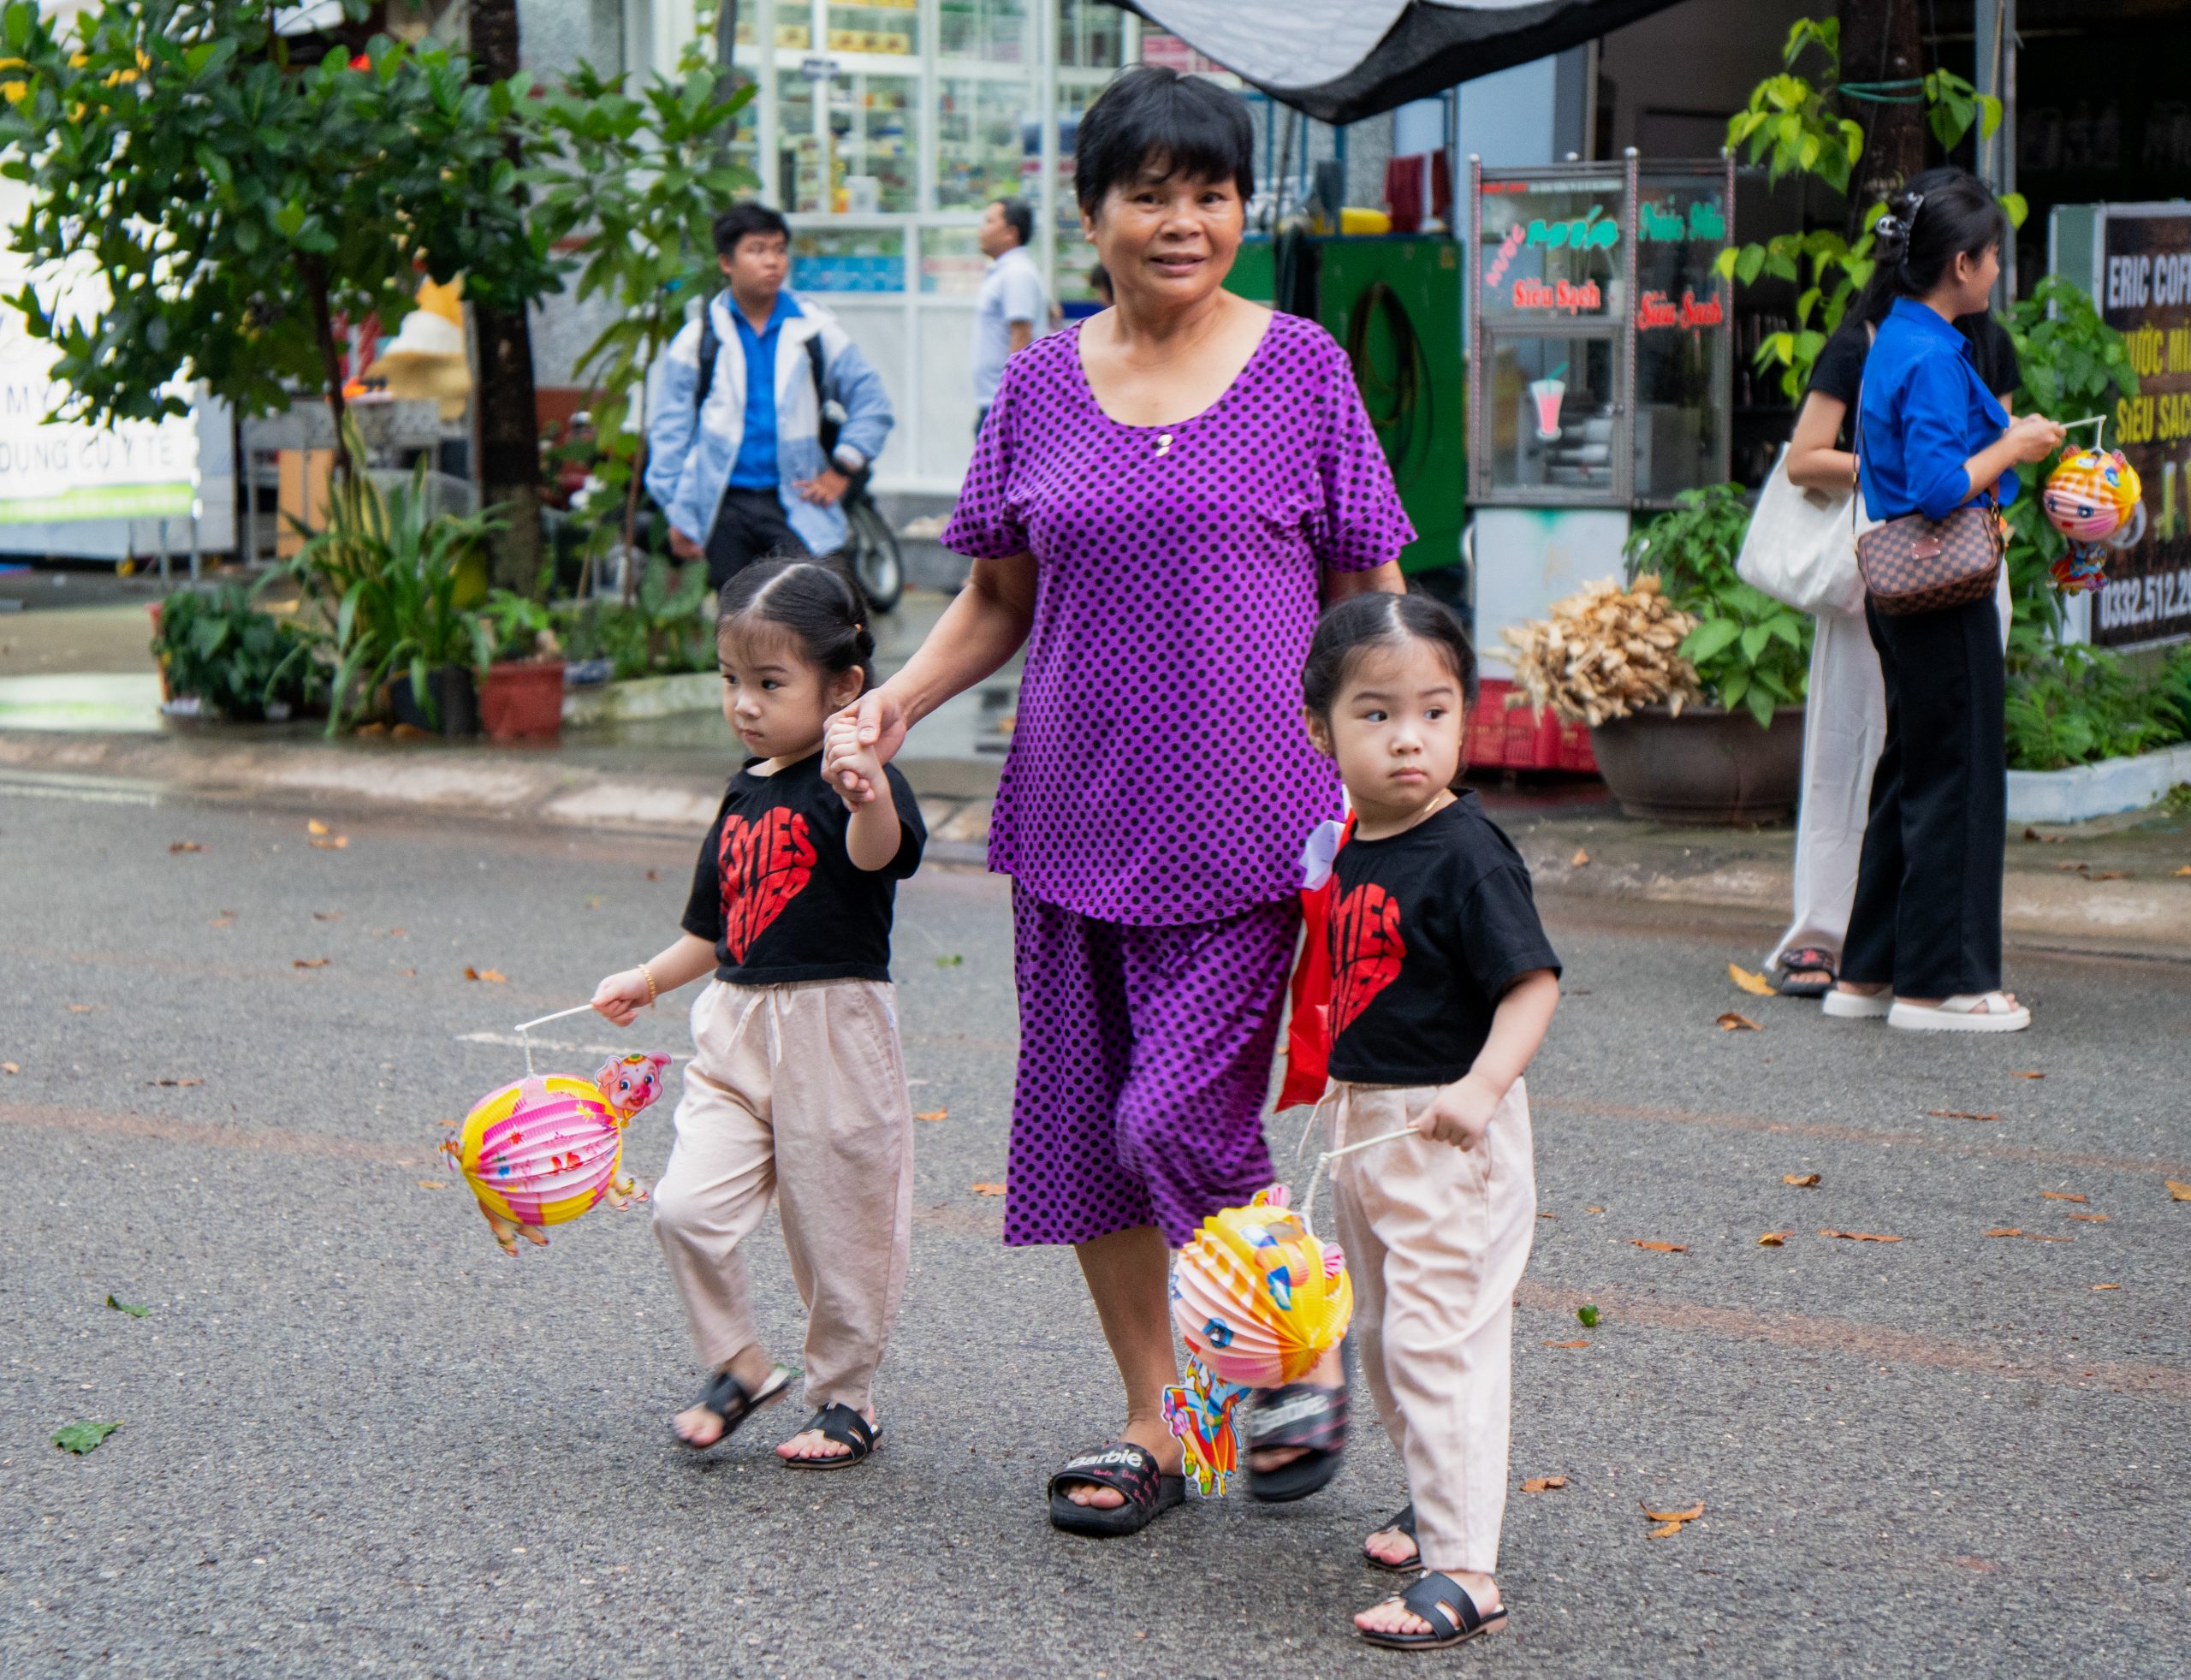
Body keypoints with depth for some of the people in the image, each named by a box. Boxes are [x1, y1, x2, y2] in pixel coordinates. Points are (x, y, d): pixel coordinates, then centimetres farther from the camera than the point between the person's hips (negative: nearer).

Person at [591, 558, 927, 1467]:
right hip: (737, 1027, 6)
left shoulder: (853, 783, -11)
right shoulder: (745, 794, 11)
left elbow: (878, 852, -37)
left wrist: (869, 794, -56)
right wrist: (647, 980, 17)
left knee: (838, 1229, 5)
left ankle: (847, 1397, 24)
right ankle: (738, 1366, 14)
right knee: (687, 1205, -6)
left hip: (834, 1027, -6)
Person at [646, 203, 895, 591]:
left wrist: (842, 470, 3)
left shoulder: (815, 329, 5)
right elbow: (669, 427, 8)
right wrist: (677, 513, 4)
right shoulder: (698, 337, 4)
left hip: (795, 504, -1)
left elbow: (870, 400, 12)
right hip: (725, 506, 1)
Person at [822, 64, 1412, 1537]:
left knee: (1184, 1114, -11)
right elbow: (1000, 599, 15)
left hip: (1246, 819, -4)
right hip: (1079, 815, 4)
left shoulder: (1304, 367, 1)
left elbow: (1369, 601, 3)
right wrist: (899, 700, -2)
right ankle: (1155, 1416, 23)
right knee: (1083, 1124, 8)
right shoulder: (1041, 387, 8)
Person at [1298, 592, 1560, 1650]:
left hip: (1445, 1135, -9)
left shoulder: (1467, 856, -19)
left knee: (1440, 1338, -10)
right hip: (1363, 1125, 9)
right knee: (1382, 1332, 21)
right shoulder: (1353, 847, 6)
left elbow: (1532, 984, -24)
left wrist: (1480, 1087, -37)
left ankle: (1464, 1571, -6)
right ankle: (1437, 1503, 40)